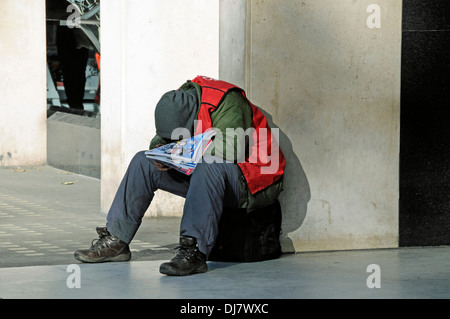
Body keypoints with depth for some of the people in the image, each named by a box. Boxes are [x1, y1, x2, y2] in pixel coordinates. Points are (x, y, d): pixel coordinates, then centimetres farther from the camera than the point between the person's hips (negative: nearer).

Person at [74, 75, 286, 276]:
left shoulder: (228, 103, -23)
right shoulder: (179, 105, -1)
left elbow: (230, 148, -32)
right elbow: (160, 139, 9)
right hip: (205, 176, 8)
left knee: (208, 166, -40)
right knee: (142, 162, 0)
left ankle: (194, 252, -45)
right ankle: (116, 241, -2)